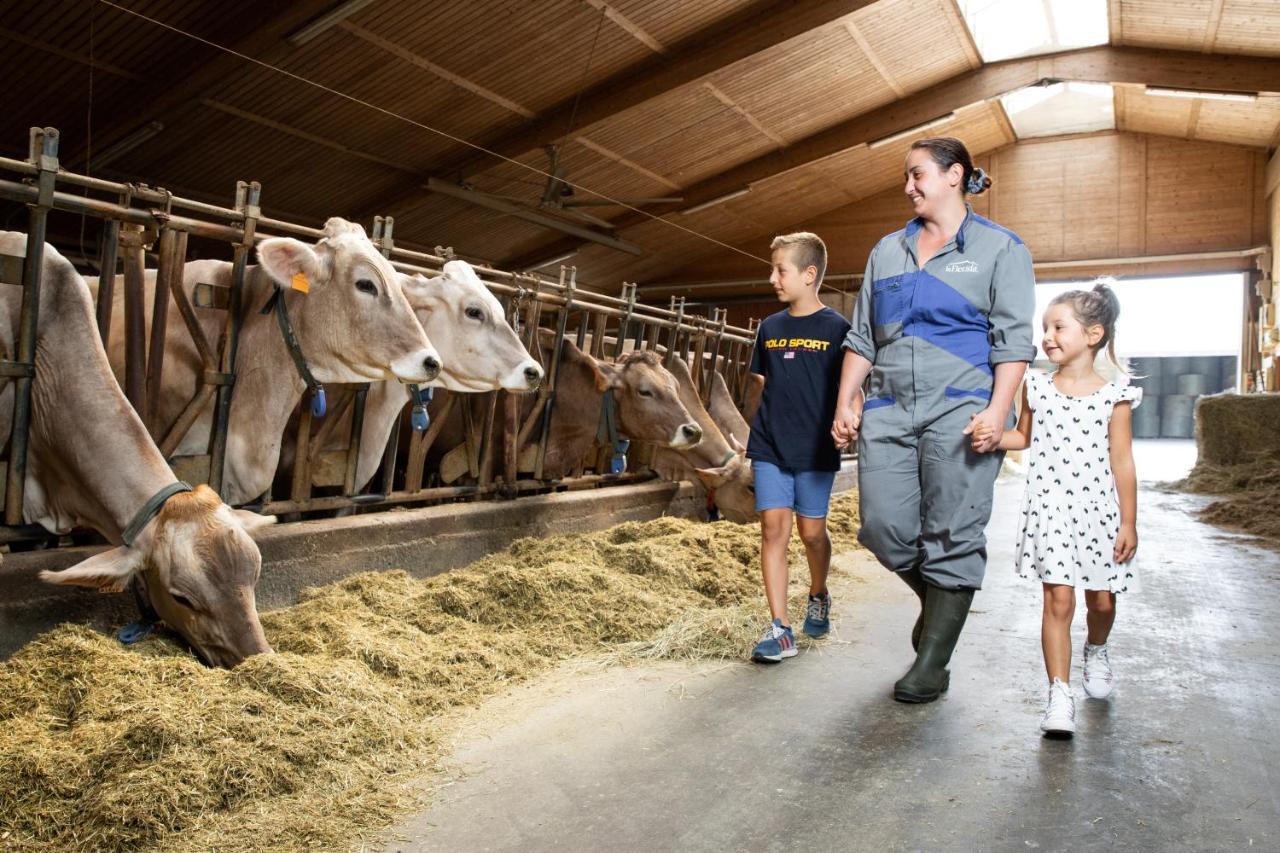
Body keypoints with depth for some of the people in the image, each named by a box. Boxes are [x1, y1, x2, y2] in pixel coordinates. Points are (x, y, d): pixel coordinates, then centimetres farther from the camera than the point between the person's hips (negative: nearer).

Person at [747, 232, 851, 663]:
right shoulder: (770, 327, 9)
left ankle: (818, 596, 36)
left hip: (815, 450, -3)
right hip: (770, 448, 3)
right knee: (773, 527, -5)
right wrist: (754, 438, 13)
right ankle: (780, 628, -2)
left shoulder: (836, 328, -3)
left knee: (812, 531, 6)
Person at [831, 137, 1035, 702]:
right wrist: (846, 400, 7)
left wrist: (998, 410, -15)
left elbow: (1014, 340, -3)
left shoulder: (1000, 248, 6)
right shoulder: (887, 251, 19)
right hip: (888, 409, 5)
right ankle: (938, 602, 29)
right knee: (884, 528, -1)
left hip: (961, 410, -4)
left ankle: (931, 664, 9)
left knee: (951, 537, -3)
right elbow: (861, 336, 17)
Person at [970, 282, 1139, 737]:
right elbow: (1024, 437, 16)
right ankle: (1059, 694, -2)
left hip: (1099, 512, 0)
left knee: (1102, 599, 13)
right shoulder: (1036, 387, 2)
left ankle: (1096, 652, 45)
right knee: (1058, 599, -7)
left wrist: (1129, 523, -2)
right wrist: (991, 436, -5)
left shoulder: (1114, 396, -4)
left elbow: (1122, 463, -2)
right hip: (1050, 511, 0)